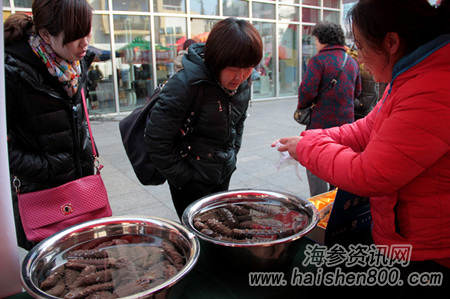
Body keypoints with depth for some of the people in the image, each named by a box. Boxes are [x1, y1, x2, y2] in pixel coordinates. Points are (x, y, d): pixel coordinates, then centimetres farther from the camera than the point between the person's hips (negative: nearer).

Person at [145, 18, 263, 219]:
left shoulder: (243, 82, -3)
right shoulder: (186, 83, -24)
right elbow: (157, 138, -19)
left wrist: (232, 156, 12)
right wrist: (182, 178, -13)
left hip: (224, 174, 6)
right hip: (192, 180, -6)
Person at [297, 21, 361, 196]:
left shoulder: (319, 60, -12)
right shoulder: (352, 62, 11)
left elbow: (307, 91, -19)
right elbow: (357, 91, 20)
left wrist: (301, 108, -2)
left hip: (321, 123, -7)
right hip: (346, 122, 7)